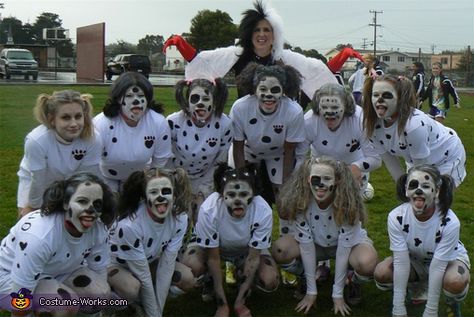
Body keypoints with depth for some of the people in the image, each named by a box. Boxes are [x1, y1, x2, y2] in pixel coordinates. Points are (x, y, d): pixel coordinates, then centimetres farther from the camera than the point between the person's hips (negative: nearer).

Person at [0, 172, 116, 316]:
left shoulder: (98, 229, -18)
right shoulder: (39, 236, -38)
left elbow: (100, 271, -3)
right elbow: (21, 297, -30)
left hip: (53, 273, 7)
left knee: (101, 293, -15)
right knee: (68, 301, -30)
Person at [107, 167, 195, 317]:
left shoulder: (179, 219, -23)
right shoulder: (130, 225, -38)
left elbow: (166, 267, -20)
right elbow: (144, 277, -30)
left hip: (149, 260, 6)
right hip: (115, 262, -5)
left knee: (187, 278, -14)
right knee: (132, 288, -35)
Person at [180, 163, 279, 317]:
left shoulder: (263, 212, -34)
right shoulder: (208, 210, -37)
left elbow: (253, 258, -23)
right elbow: (213, 257, -25)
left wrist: (239, 304, -19)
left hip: (246, 250, 1)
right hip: (211, 247, -1)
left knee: (270, 282, -23)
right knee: (190, 268, -31)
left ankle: (243, 281, 12)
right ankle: (210, 280, 6)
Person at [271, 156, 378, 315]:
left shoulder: (347, 203, -31)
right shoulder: (301, 201, -26)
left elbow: (343, 249, -28)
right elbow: (306, 245, -22)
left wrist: (338, 294, -24)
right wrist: (311, 291, -19)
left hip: (349, 242, -2)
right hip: (317, 242, 2)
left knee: (366, 263, -36)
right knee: (279, 250, -25)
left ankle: (354, 281, 3)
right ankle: (306, 278, 7)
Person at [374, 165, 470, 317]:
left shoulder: (450, 222, -32)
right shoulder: (396, 217, -26)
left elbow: (437, 267, -29)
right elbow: (401, 262, -24)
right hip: (415, 260, 3)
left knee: (455, 282, -37)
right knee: (381, 273, -25)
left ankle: (453, 304, 1)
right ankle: (415, 286, 8)